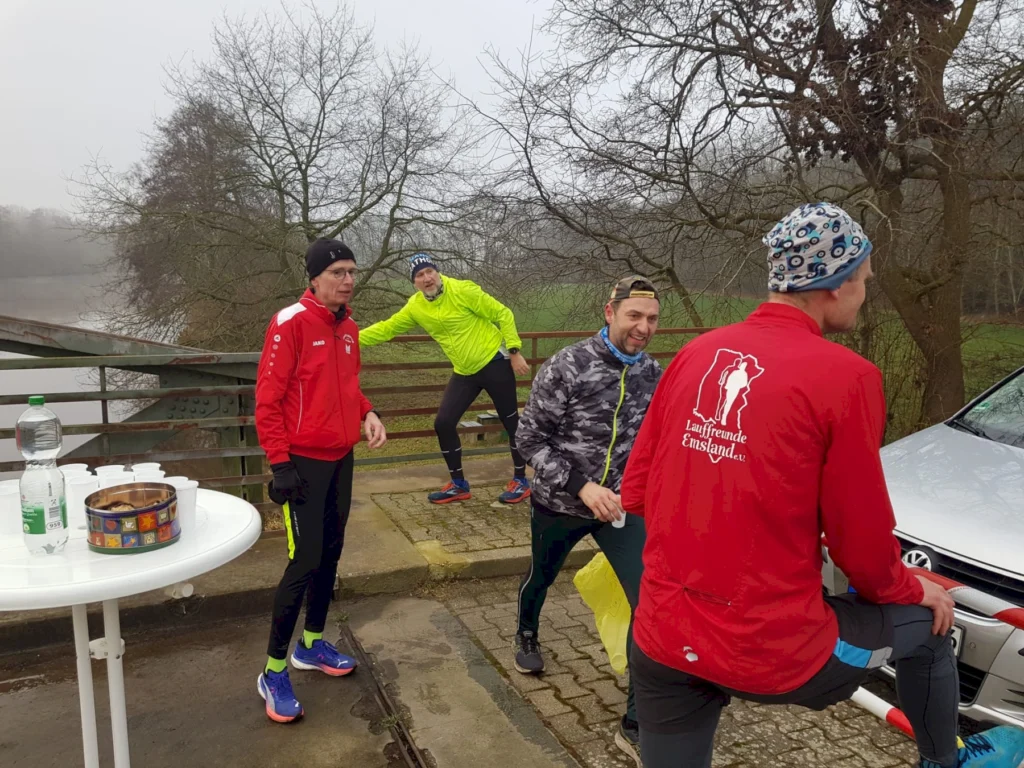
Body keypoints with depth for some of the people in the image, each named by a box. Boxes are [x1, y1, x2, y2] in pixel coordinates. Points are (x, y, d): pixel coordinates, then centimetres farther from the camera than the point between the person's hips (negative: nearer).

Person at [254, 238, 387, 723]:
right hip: (304, 462, -7)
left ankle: (311, 645, 33)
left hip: (342, 459, 8)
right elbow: (268, 397, -16)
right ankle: (273, 673, 9)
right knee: (305, 562, -6)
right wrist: (279, 463, -19)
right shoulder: (290, 323, -15)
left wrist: (367, 414, 1)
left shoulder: (348, 328, 8)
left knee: (331, 554, 15)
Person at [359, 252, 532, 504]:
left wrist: (514, 351, -15)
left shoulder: (462, 290, -16)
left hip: (494, 362, -6)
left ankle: (520, 481, 21)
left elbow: (503, 314, -12)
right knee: (443, 423, 2)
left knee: (511, 422, 3)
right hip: (464, 372, 6)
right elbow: (386, 328, 6)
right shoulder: (415, 307, -1)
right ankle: (459, 485, 17)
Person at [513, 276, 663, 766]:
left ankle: (637, 725, 7)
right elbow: (530, 439, -17)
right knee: (540, 577, 24)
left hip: (623, 504, 3)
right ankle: (526, 636, 60)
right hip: (560, 502, -2)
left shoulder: (654, 374, -5)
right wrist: (581, 486, -25)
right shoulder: (566, 367, -20)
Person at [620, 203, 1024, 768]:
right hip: (775, 653, -4)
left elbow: (636, 491, 6)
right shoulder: (846, 375, -14)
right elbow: (861, 539, -7)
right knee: (927, 621, 24)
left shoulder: (696, 353, 2)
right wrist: (910, 590, 15)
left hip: (662, 641, 5)